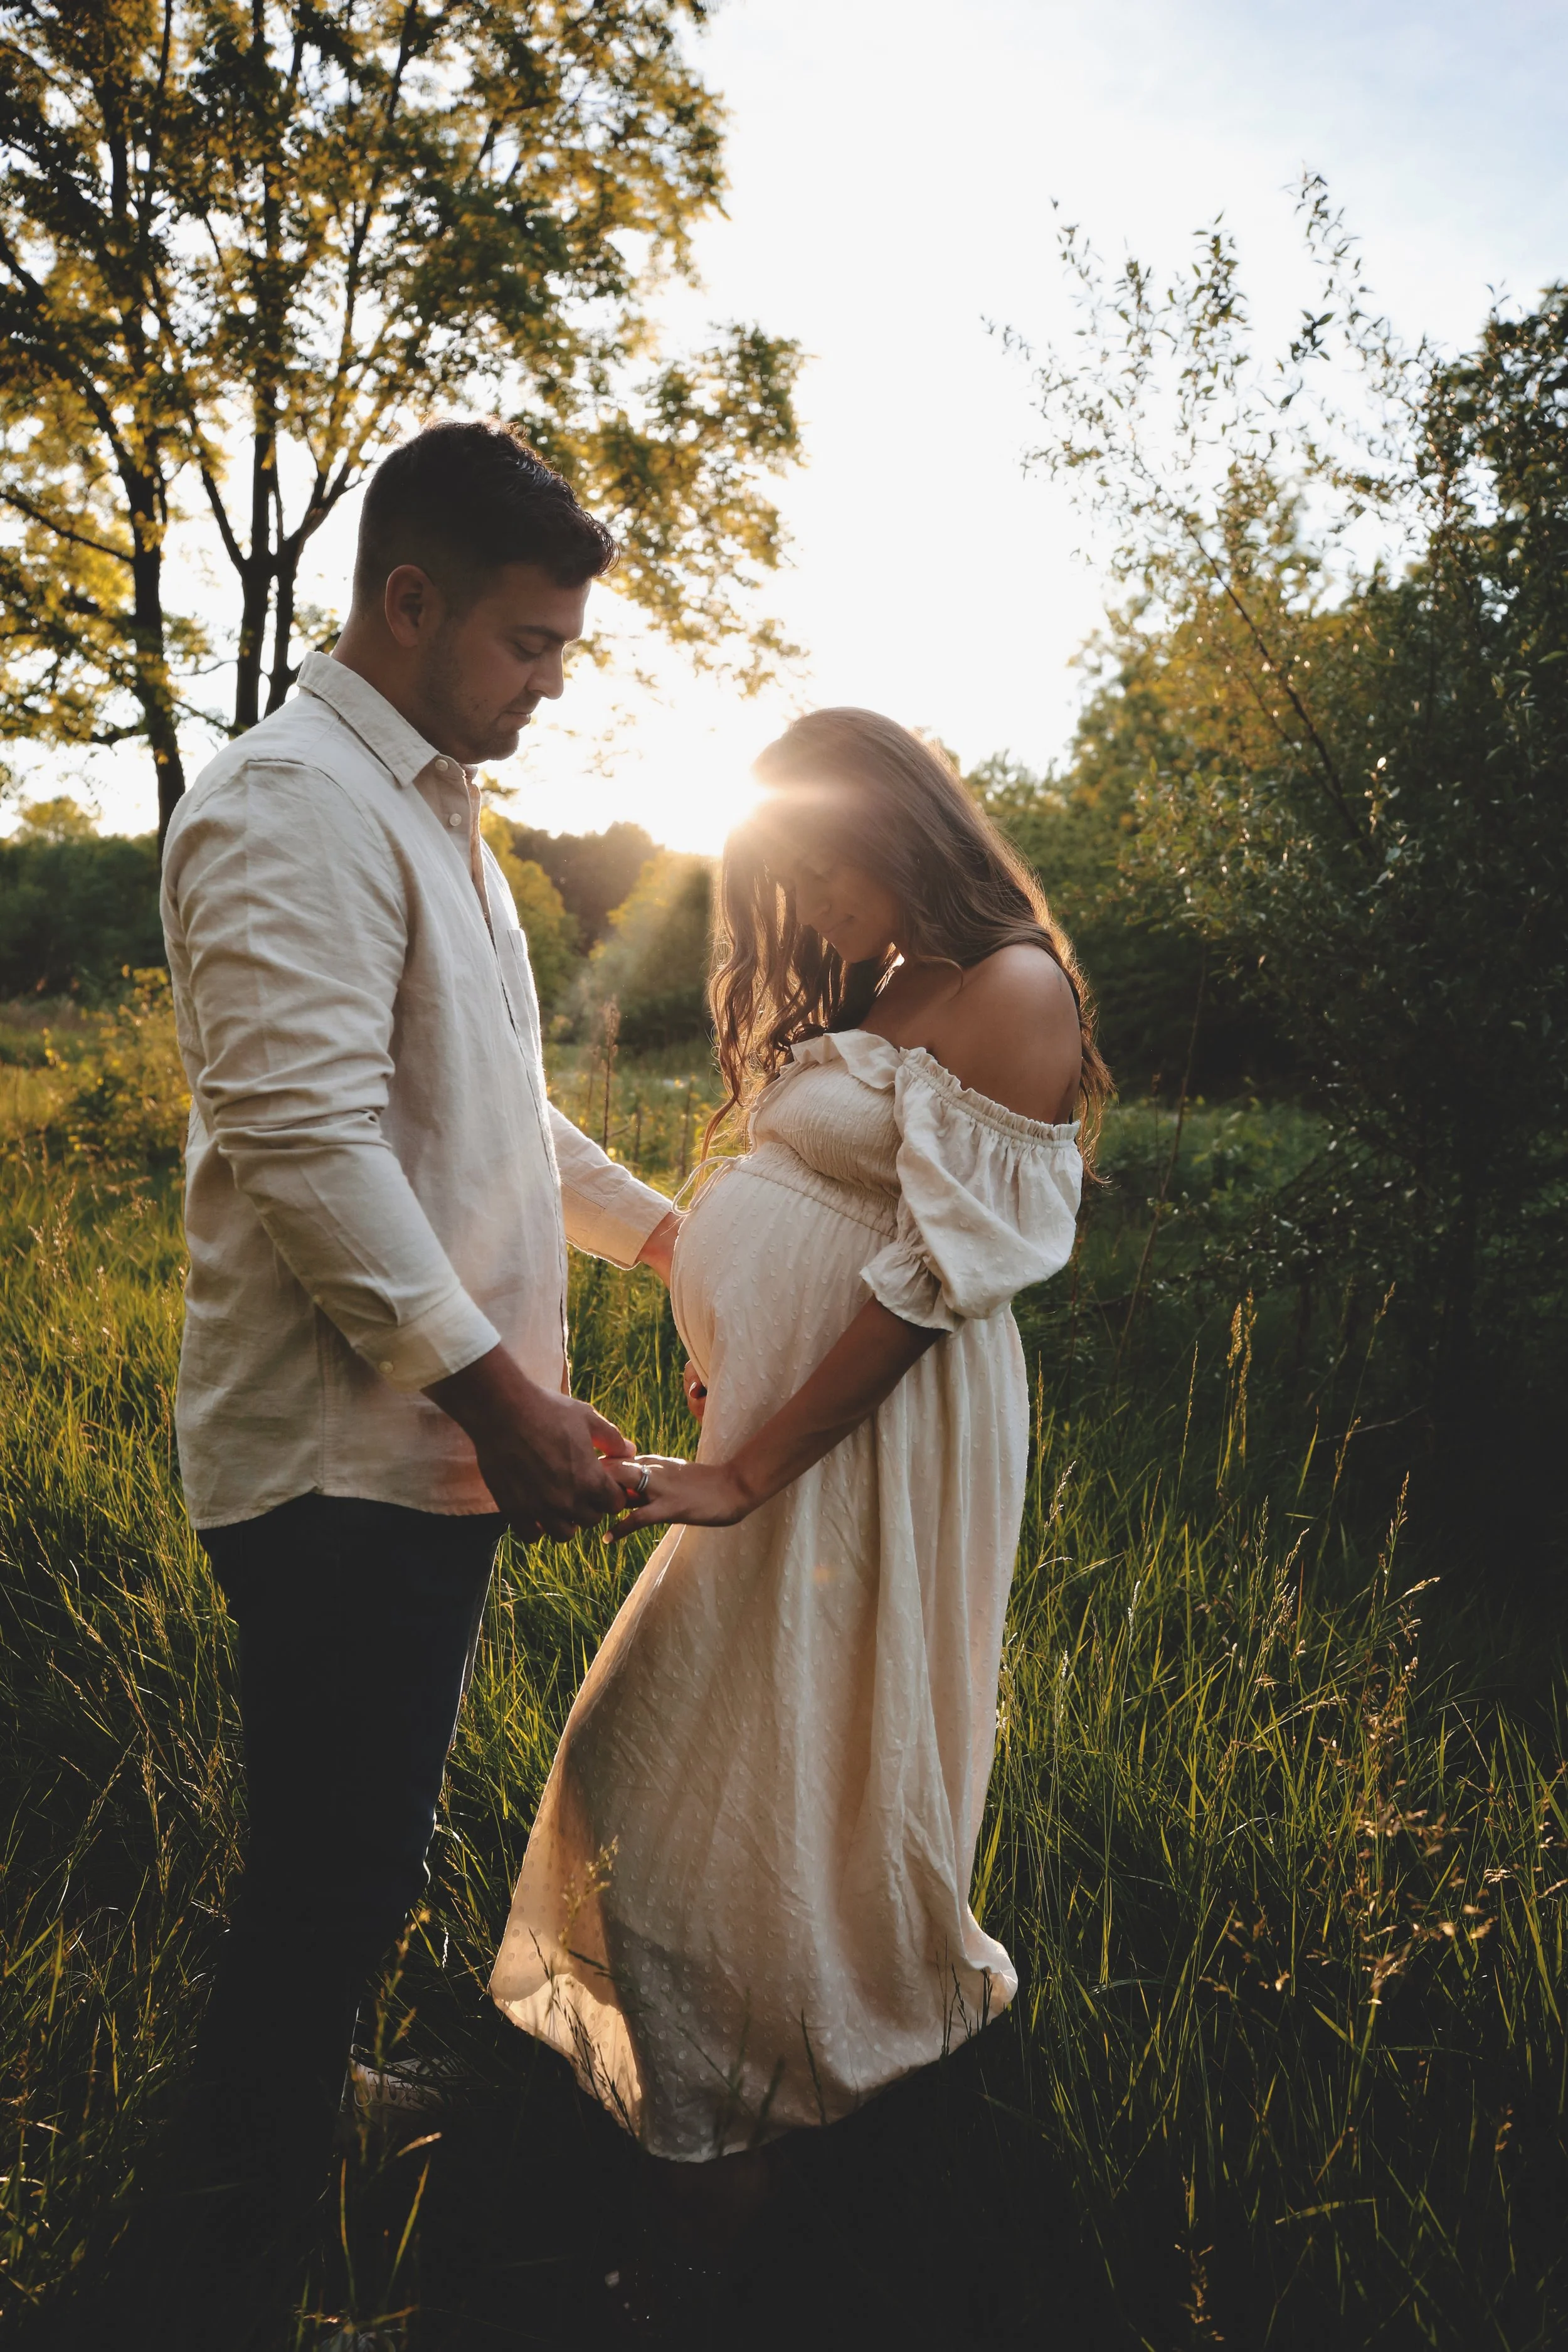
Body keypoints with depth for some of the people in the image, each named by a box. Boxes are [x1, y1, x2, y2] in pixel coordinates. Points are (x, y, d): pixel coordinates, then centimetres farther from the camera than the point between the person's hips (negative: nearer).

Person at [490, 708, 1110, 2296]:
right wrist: (731, 1378, 5)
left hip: (878, 1436, -9)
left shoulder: (1011, 991, -15)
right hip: (781, 1408, 9)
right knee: (699, 1739, 17)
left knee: (809, 1760, 3)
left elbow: (932, 1273, -20)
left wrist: (747, 1470, -19)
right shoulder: (876, 995, 15)